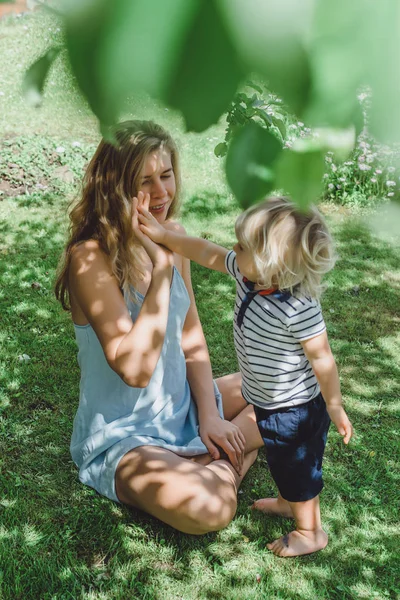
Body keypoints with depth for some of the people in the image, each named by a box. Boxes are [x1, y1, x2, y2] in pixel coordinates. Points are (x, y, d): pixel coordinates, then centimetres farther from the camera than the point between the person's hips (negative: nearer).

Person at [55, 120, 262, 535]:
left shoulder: (172, 236, -2)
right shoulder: (91, 257, -24)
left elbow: (190, 334, 6)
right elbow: (134, 369, -31)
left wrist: (209, 415, -5)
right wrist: (162, 266, -31)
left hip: (182, 405, 7)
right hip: (122, 435, -7)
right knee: (208, 509, -31)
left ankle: (211, 463, 3)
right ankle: (221, 466, 1)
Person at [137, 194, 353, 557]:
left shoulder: (299, 309, -36)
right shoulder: (248, 275, -14)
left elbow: (322, 359, -26)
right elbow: (207, 253, -2)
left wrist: (335, 407, -15)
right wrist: (162, 235, -5)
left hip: (295, 410, -8)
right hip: (268, 403, 8)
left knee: (298, 468, 14)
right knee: (282, 461, 31)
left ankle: (310, 531, 37)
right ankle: (288, 502, 57)